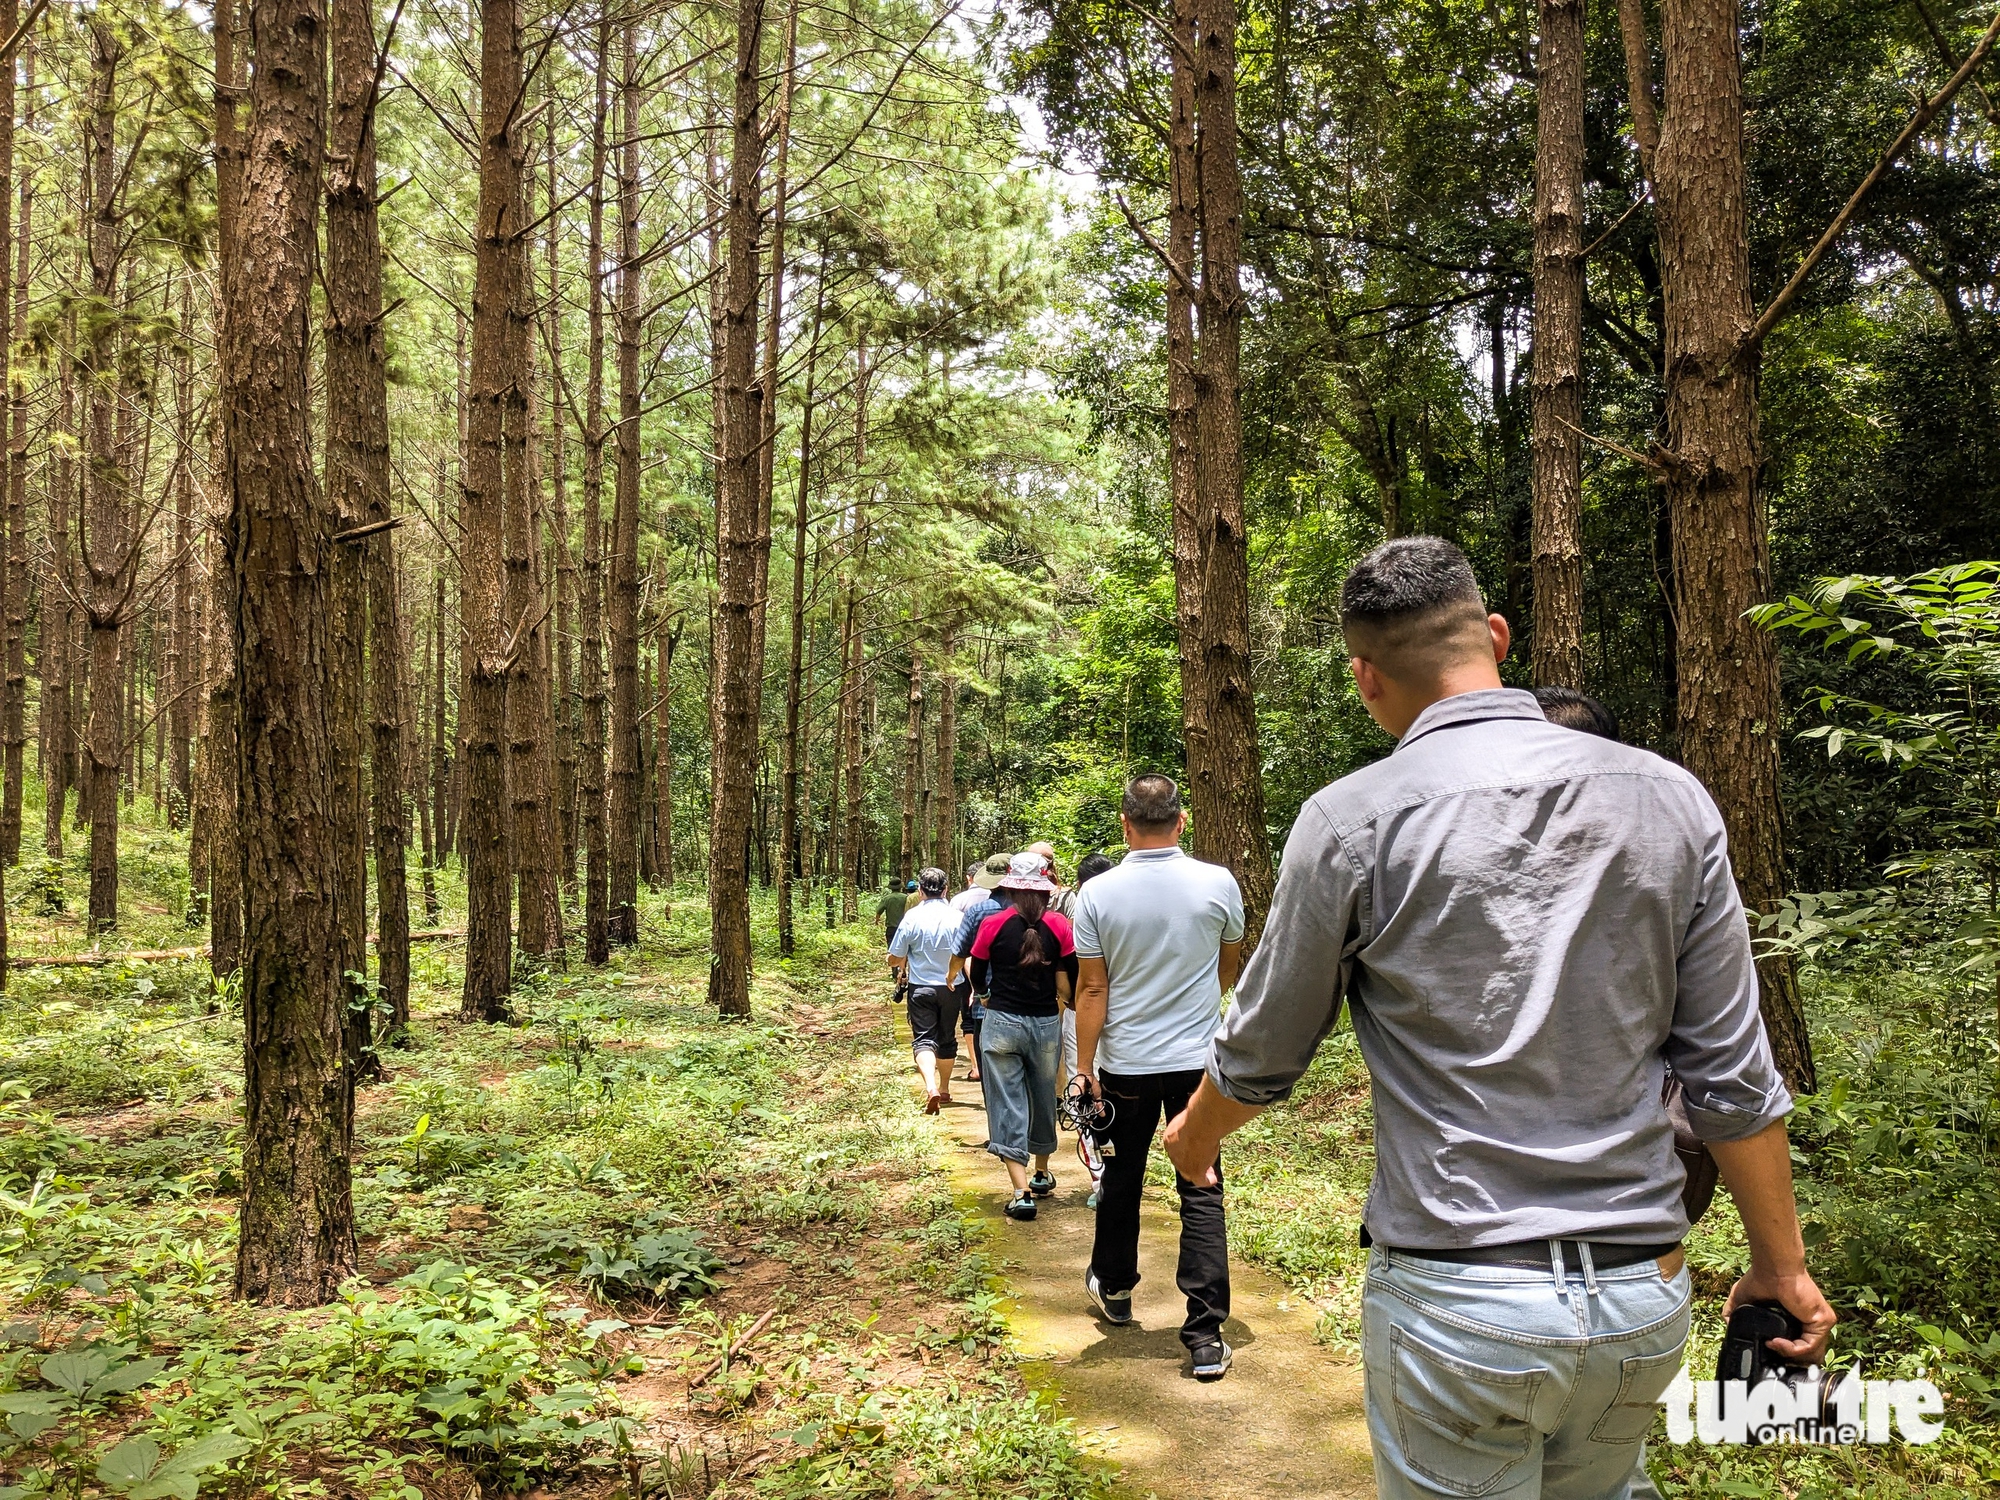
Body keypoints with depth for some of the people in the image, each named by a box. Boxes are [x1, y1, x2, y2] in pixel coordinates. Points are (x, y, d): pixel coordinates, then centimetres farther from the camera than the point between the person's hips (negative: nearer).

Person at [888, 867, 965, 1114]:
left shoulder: (912, 917, -9)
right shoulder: (957, 917, -8)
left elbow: (894, 957, -4)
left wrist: (902, 969, 17)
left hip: (921, 987, -2)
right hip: (950, 987, 2)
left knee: (923, 1039, -1)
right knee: (946, 1039, 17)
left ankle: (931, 1088, -23)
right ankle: (944, 1089, 31)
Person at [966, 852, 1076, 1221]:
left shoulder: (992, 924, -6)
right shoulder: (1059, 925, -5)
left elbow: (978, 980, 5)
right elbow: (1070, 982, -1)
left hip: (1002, 1024, -2)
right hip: (1046, 1024, 2)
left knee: (1008, 1104, 2)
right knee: (1043, 1098, 20)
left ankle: (1022, 1191, -6)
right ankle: (1042, 1174, 38)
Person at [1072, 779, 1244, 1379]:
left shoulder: (1098, 893, -11)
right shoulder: (1218, 884, -7)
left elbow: (1091, 988, -8)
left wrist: (1085, 1066, 2)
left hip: (1125, 1065, 0)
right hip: (1199, 1060, 0)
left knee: (1121, 1183, 19)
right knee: (1201, 1193, 4)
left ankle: (1114, 1287, 39)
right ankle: (1206, 1335, 1)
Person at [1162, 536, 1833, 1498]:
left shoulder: (1353, 821, -12)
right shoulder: (1669, 799, -1)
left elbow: (1261, 1054, 0)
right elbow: (1732, 1075, 2)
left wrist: (1195, 1133, 21)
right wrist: (1781, 1264, 14)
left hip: (1455, 1298, -4)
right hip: (1645, 1296, 4)